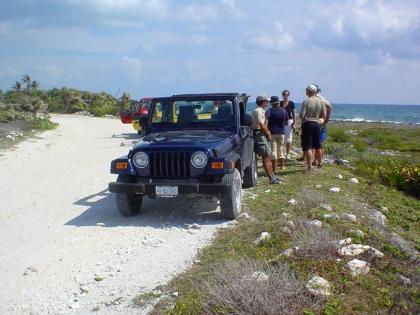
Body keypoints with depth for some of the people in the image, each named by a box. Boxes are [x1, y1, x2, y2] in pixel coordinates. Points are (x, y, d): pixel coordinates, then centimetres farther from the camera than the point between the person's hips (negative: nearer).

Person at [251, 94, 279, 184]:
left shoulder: (262, 111, 19)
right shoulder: (257, 111, -14)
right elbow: (261, 125, -18)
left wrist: (268, 132, 6)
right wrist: (268, 133, -7)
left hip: (264, 134, 11)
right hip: (259, 134, -11)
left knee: (268, 156, 13)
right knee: (266, 157, -10)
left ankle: (272, 176, 19)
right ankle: (271, 178, -8)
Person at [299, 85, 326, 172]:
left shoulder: (306, 101, -13)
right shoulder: (320, 101, 2)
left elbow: (302, 115, -16)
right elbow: (324, 115, 5)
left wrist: (303, 120, 4)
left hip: (307, 124, -5)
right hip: (317, 124, 5)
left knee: (307, 147, -1)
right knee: (317, 146, 19)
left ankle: (309, 166, -3)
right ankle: (319, 163, 34)